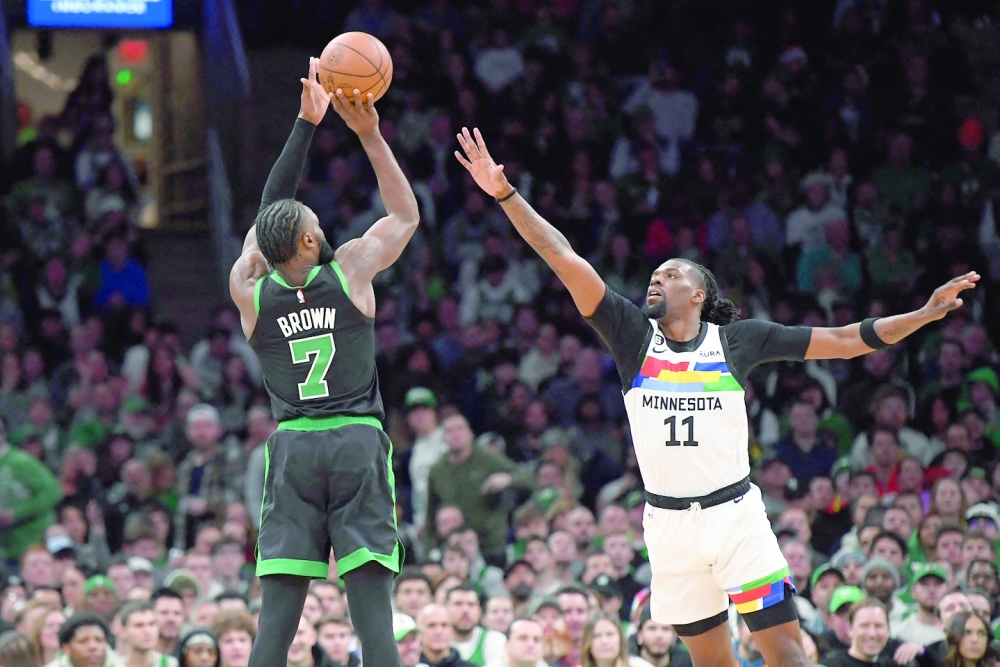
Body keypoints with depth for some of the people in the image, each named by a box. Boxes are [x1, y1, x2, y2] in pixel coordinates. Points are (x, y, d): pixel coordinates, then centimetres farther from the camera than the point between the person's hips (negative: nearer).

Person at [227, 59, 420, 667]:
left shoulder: (249, 292, 1)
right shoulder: (351, 269, -3)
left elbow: (271, 209, 16)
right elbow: (407, 215, 13)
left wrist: (307, 122, 19)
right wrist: (370, 135, 12)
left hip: (292, 448, 2)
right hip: (360, 444, -2)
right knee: (375, 617, -6)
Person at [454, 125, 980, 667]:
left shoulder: (738, 339, 2)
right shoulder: (633, 335, 4)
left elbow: (845, 342, 4)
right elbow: (565, 260, -4)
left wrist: (925, 314, -3)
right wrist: (505, 194, -11)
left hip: (735, 514, -2)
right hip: (668, 522, 2)